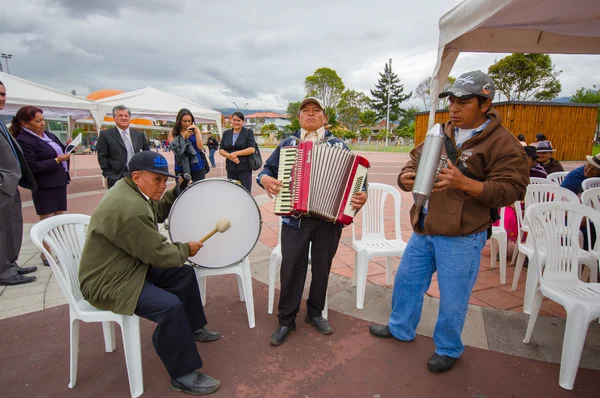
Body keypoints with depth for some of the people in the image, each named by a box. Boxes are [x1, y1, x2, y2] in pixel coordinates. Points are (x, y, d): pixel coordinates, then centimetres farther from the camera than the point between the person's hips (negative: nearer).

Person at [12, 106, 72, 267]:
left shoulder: (46, 133, 9)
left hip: (59, 182, 8)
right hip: (44, 187, -8)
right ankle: (47, 255, 11)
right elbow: (32, 166, -20)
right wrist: (56, 161, -21)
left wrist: (67, 148, 0)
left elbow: (58, 150, 21)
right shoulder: (24, 140, -15)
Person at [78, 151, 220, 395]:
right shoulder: (129, 209, -30)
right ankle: (183, 375, -8)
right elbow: (157, 254, -24)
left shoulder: (129, 189, 2)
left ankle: (193, 328, 32)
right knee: (171, 307, -26)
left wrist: (177, 192, 3)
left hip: (131, 266, 11)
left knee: (185, 274, 12)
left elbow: (157, 212, 17)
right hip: (108, 283, -11)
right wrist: (186, 250, -6)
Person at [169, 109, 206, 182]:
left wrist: (196, 130, -11)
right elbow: (174, 148, -8)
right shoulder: (173, 133, 4)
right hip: (181, 167, 0)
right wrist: (183, 136, -14)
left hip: (197, 166, 1)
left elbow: (200, 147, -7)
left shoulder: (196, 131, 6)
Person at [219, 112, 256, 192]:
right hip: (231, 168, 4)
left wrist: (236, 153, -15)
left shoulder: (248, 132, 0)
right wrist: (229, 155, -10)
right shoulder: (226, 133, 13)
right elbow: (221, 150, 10)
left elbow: (251, 149, -10)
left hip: (244, 168, -4)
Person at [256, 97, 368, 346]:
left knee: (322, 267, 11)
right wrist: (264, 178, -9)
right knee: (291, 268, -1)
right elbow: (268, 169, 14)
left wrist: (361, 197, -16)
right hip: (294, 217, 0)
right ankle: (286, 320, 16)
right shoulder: (287, 144, 12)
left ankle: (315, 313, 31)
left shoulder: (339, 145, 9)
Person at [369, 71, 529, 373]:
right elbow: (414, 163, 13)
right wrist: (406, 178, -12)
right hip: (424, 230, 6)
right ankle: (401, 328, 42)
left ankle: (448, 349, 34)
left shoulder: (502, 143, -8)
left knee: (453, 299, 8)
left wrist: (464, 183, -29)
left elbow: (510, 190, -14)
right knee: (406, 280, 18)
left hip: (461, 238, -6)